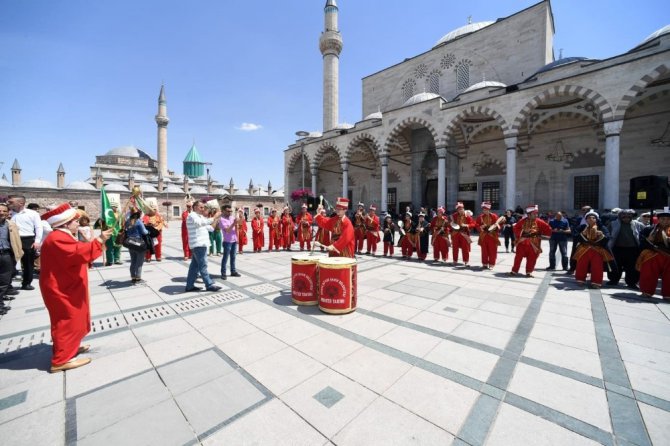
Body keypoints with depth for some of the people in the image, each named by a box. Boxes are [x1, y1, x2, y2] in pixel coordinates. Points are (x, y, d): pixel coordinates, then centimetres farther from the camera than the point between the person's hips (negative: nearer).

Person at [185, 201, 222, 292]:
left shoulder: (200, 217, 22)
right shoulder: (192, 215, -10)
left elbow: (210, 228, 19)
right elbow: (202, 223, -33)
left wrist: (216, 219, 7)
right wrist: (214, 217, -33)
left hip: (199, 244, 10)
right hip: (198, 245, -10)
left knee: (195, 265, 12)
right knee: (203, 266, -5)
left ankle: (190, 285, 18)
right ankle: (209, 285, -1)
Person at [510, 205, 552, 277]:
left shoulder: (539, 222, 0)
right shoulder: (523, 221, -1)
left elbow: (548, 229, 0)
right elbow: (516, 228, 3)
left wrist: (540, 233, -10)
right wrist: (520, 234, -9)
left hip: (534, 244, 1)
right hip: (522, 243, -1)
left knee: (531, 259, 4)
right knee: (518, 257, 3)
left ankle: (529, 272, 16)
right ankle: (514, 271, 11)